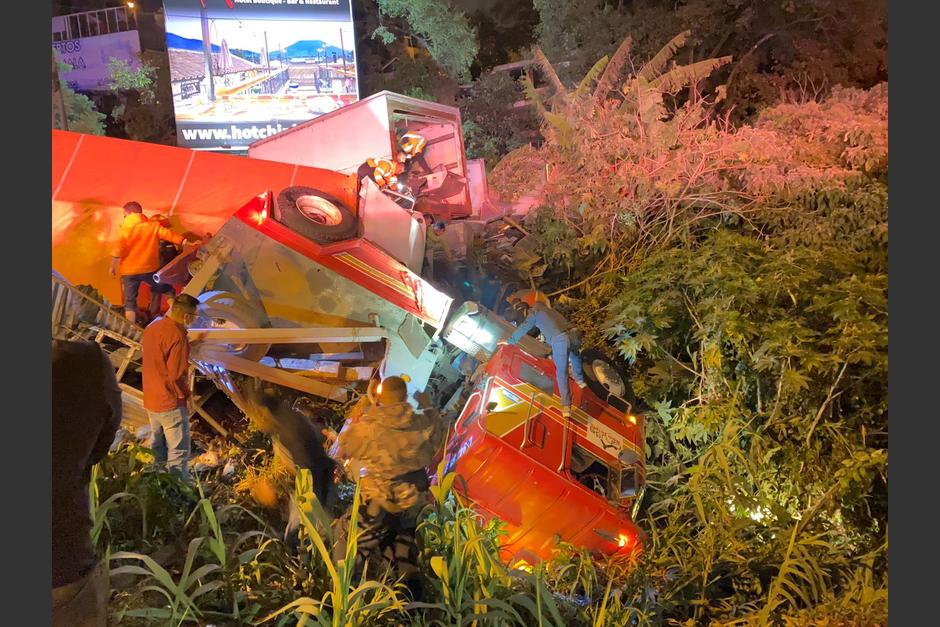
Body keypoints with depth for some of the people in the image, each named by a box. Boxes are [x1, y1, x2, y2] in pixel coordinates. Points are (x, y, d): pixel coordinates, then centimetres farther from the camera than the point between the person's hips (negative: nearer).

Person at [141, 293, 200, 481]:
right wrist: (187, 394, -8)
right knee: (178, 452, 2)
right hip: (171, 404, -9)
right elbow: (177, 375, -25)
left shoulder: (151, 327, 3)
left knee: (158, 448, 20)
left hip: (150, 400, 9)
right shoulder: (177, 336, -24)